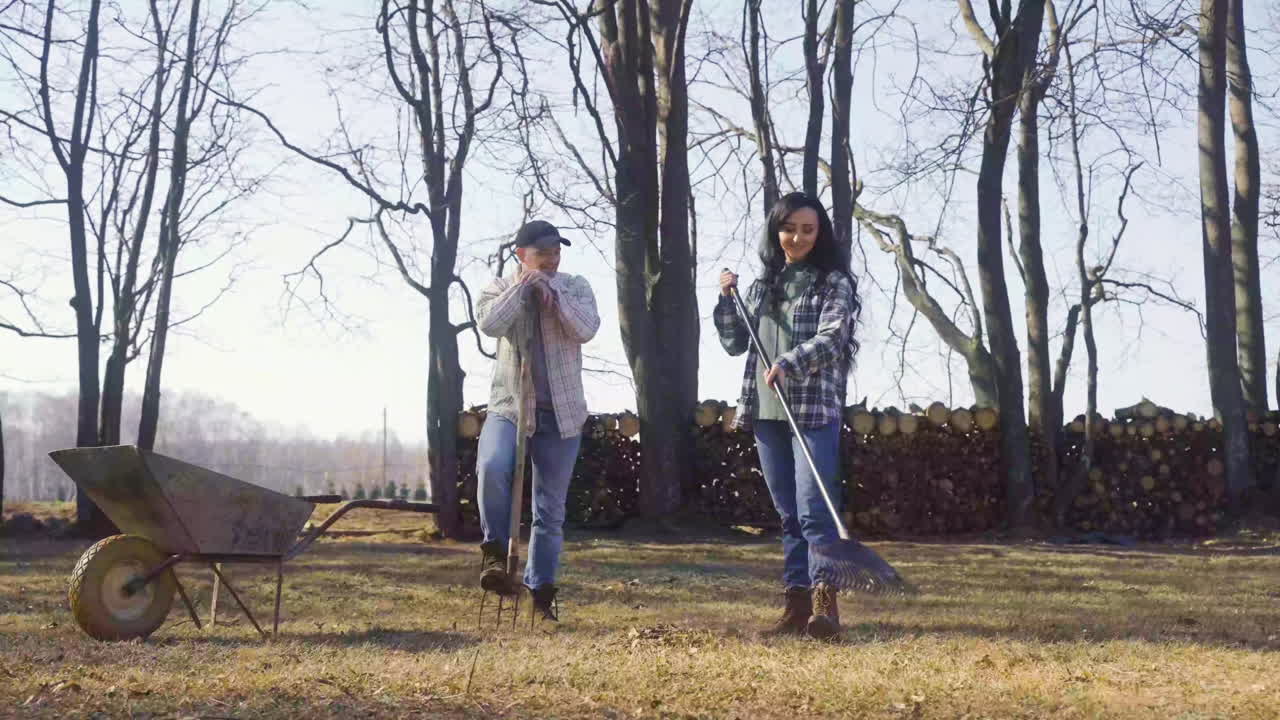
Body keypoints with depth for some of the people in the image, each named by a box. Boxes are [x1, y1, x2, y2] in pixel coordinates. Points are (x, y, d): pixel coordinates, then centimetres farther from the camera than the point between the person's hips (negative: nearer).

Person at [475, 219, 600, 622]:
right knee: (492, 466, -31)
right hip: (509, 405, -1)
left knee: (551, 507, 5)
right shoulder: (500, 289, 5)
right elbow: (489, 324, -16)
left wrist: (551, 292, -13)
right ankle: (495, 548, -12)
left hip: (561, 412, 1)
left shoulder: (575, 287, 6)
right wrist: (521, 286, -12)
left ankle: (541, 589, 16)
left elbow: (587, 330, -12)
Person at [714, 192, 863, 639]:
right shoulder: (763, 284, 17)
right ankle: (797, 604, 11)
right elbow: (735, 343, 18)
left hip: (815, 410, -5)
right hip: (766, 412, 6)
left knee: (813, 509, -13)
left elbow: (831, 336, -14)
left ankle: (825, 603, -14)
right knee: (788, 513, 8)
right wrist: (725, 300, 4)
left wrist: (789, 363, -29)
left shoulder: (834, 283, 1)